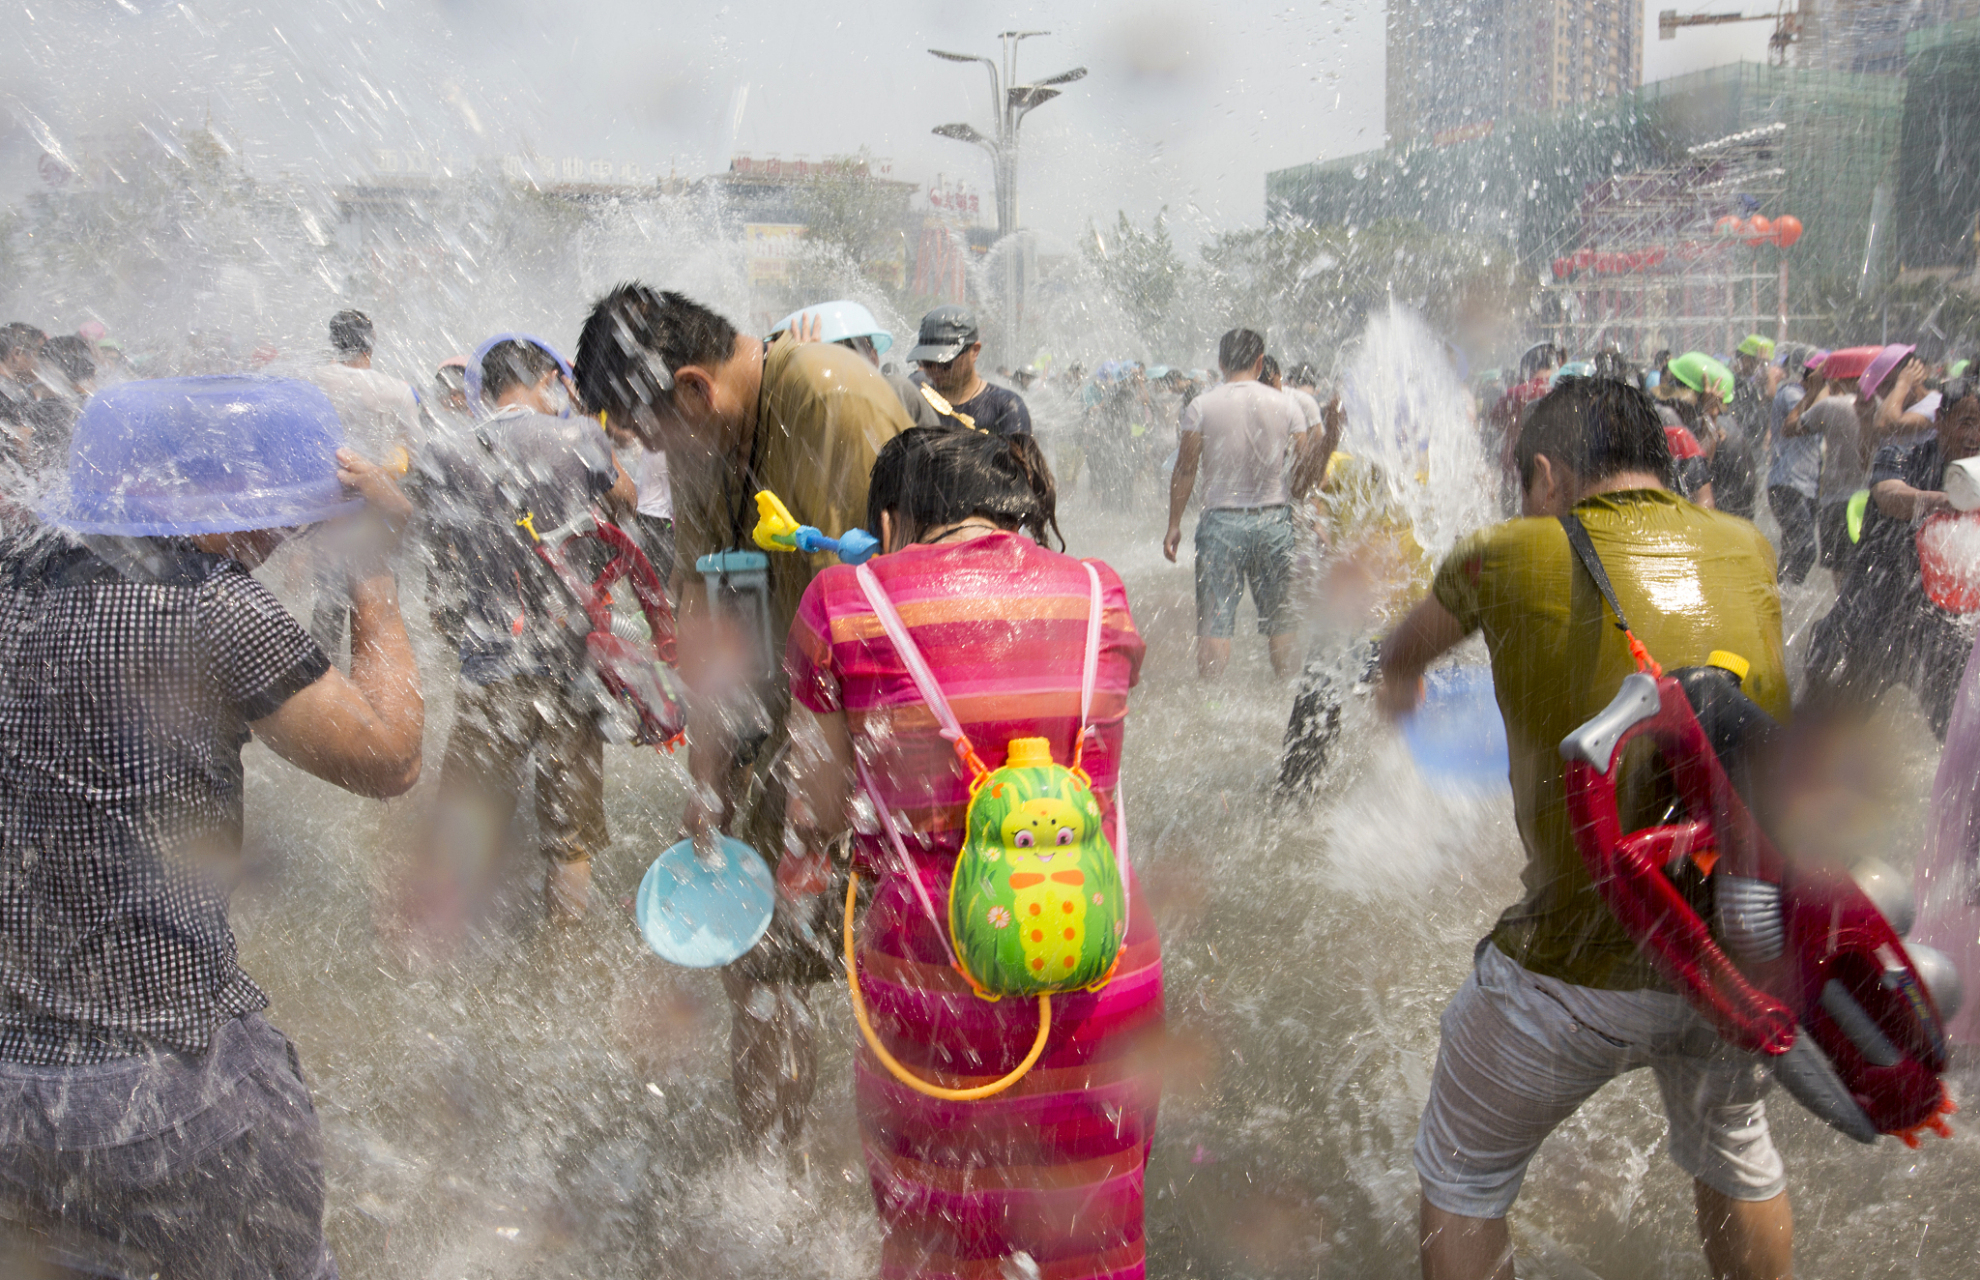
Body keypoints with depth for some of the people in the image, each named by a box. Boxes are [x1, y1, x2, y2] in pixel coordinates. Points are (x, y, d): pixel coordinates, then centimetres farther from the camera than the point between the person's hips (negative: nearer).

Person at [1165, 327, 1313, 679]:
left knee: (1214, 620, 1)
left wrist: (1174, 525, 3)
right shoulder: (1286, 405, 1)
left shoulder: (1201, 406, -4)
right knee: (1281, 619, 10)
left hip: (1221, 520, -2)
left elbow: (1185, 469, -4)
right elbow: (1305, 470, 3)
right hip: (1274, 518, 2)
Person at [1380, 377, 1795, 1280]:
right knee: (1734, 1153, 33)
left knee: (1462, 1181, 18)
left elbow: (1409, 646, 11)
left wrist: (1398, 681, 35)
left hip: (1588, 966, -5)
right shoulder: (1747, 549, 2)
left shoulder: (1515, 558, -9)